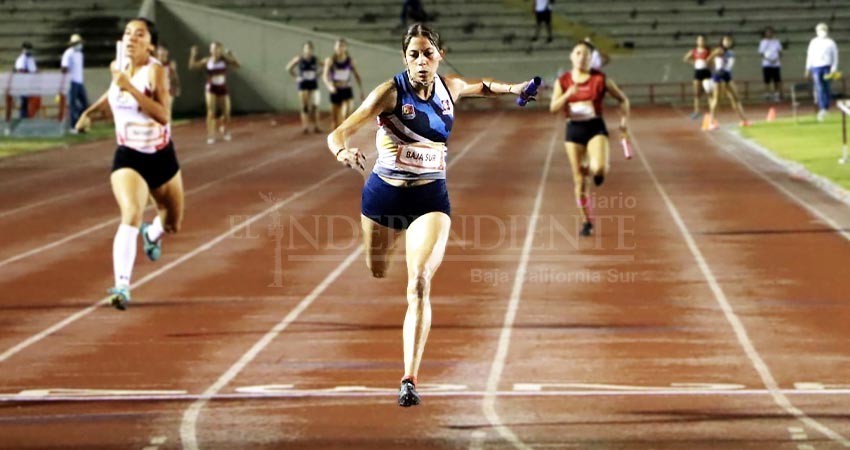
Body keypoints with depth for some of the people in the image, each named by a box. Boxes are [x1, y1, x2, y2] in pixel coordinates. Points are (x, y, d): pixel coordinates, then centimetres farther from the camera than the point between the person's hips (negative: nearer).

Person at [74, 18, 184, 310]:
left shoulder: (155, 70, -16)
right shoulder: (117, 66, -2)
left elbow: (164, 116, -30)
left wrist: (130, 88, -36)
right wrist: (91, 111, 23)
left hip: (162, 157, 0)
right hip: (128, 157, 0)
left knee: (173, 224, 18)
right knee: (131, 216, -26)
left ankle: (152, 234, 56)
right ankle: (122, 286, -36)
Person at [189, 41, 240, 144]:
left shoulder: (225, 60, -5)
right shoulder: (207, 61, -5)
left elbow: (237, 65, -13)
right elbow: (192, 66, -5)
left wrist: (230, 56, -24)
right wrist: (193, 55, -17)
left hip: (223, 89, 1)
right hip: (211, 89, -1)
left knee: (226, 113, 6)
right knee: (211, 113, -6)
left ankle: (225, 130, 35)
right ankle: (211, 136, 0)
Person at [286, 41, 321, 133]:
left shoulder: (315, 59, 0)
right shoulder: (299, 59, -4)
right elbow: (288, 68, 5)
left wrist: (317, 75, 3)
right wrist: (296, 77, 0)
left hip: (314, 84, 1)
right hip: (303, 85, -1)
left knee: (314, 106, -1)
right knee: (305, 106, 1)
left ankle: (316, 127, 4)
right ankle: (305, 127, 5)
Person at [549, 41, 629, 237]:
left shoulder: (600, 79, -3)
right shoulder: (563, 81, 0)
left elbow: (623, 99, 6)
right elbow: (553, 108, -6)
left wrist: (624, 119, -9)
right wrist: (567, 95, -23)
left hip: (596, 127, -2)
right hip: (574, 129, 2)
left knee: (598, 168, -27)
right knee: (579, 180, 4)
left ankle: (597, 171, 14)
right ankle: (587, 222, 17)